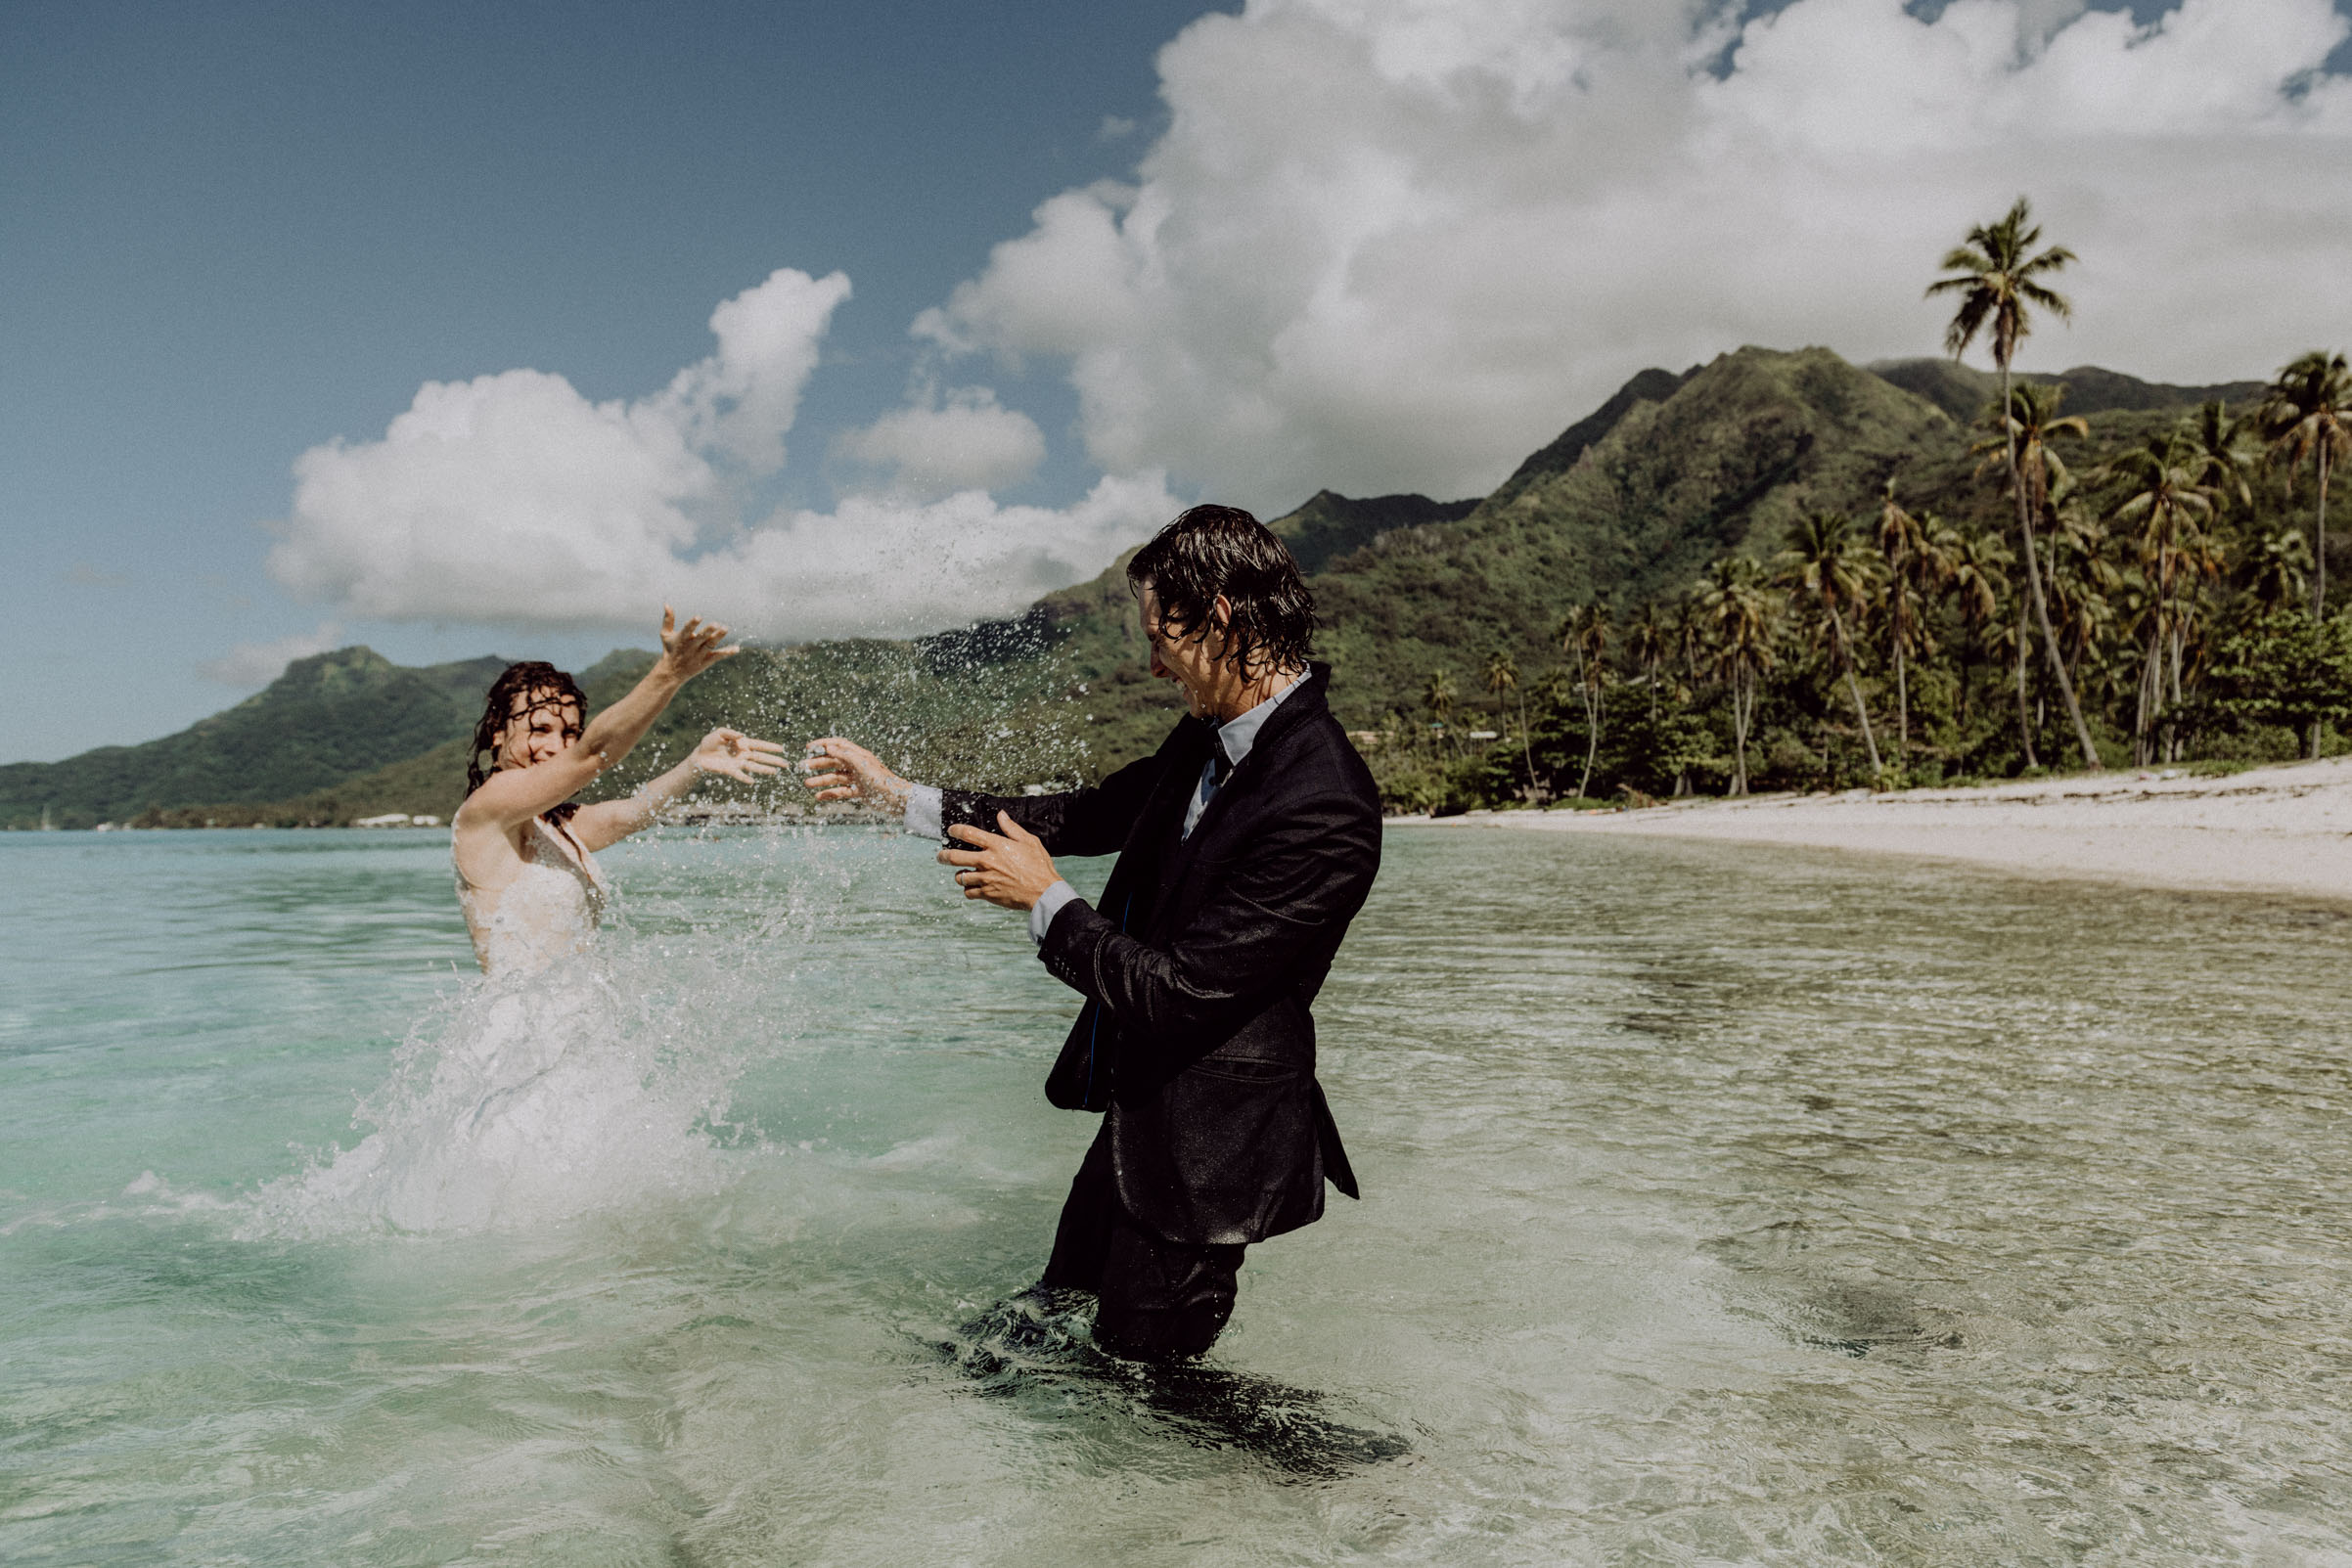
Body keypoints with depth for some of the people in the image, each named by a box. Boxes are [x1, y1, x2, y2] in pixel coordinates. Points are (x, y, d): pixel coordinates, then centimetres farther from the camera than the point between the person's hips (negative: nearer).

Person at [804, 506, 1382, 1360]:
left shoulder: (1324, 809, -30)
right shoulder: (1210, 738, -1)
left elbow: (1177, 993, -28)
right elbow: (1088, 815, 14)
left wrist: (1046, 899, -14)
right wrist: (900, 794, 16)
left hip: (1203, 1146, -9)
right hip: (1142, 1112, 9)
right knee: (1060, 1314, 26)